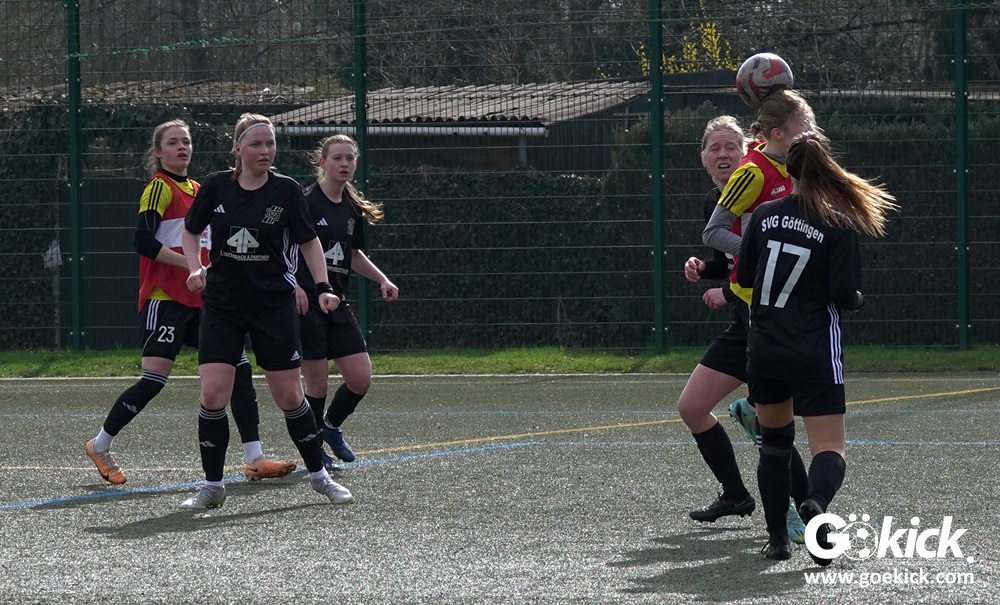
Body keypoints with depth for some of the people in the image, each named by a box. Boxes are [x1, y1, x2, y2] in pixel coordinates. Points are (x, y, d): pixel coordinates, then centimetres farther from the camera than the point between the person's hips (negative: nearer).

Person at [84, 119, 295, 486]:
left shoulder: (197, 190, 18)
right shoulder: (160, 187, -6)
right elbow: (144, 242, -16)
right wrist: (192, 266, -20)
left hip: (201, 300, 8)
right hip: (166, 299, -8)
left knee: (238, 370, -3)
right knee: (154, 379, -11)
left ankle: (255, 459, -4)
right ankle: (99, 447, 7)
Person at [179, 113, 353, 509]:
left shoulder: (286, 191, -6)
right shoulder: (215, 187, -3)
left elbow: (308, 240, 5)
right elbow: (190, 231, 13)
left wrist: (323, 288, -5)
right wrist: (195, 268, -4)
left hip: (274, 306, -1)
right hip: (222, 305, 1)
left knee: (289, 396, 3)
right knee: (212, 394, -11)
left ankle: (319, 476, 23)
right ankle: (212, 486, 1)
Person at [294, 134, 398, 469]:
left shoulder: (353, 209, 11)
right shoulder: (306, 201, -10)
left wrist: (382, 279, 14)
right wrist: (294, 284, -26)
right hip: (306, 301, -7)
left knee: (360, 379, 2)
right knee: (317, 381, -4)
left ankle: (331, 426, 29)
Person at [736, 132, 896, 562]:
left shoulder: (765, 216, 1)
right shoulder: (839, 226, -10)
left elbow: (743, 277, 10)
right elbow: (844, 296, -13)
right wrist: (857, 299, 10)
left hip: (763, 351, 4)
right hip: (815, 355, -4)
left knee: (774, 441, 21)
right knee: (829, 448, -4)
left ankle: (777, 538, 20)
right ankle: (816, 503, -36)